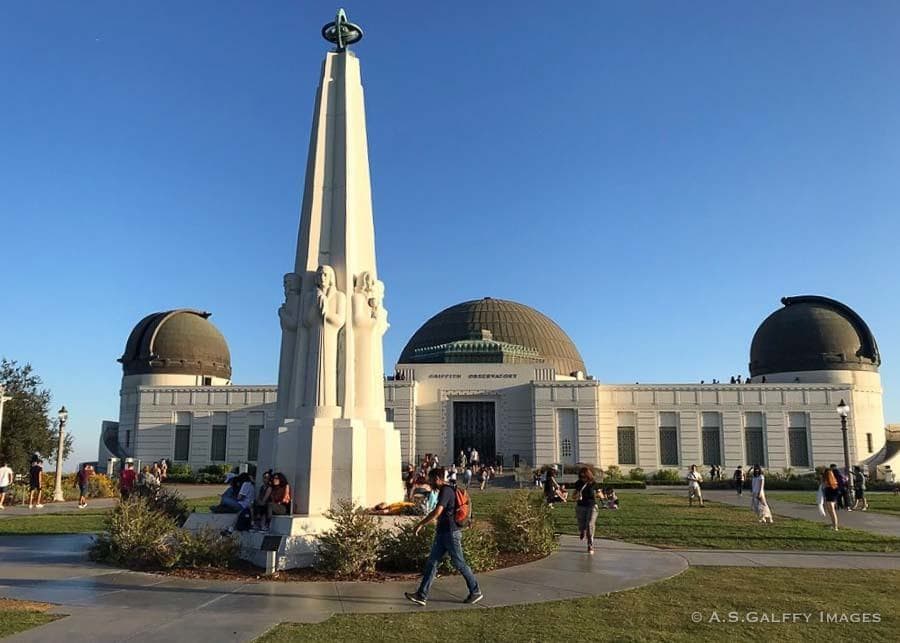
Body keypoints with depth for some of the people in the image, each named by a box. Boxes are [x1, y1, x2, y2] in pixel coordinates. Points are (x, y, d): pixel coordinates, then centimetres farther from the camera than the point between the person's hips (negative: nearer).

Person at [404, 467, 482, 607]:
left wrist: (420, 524, -23)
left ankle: (476, 592, 15)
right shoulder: (445, 491, 15)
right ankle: (421, 595, 4)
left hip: (451, 533, -10)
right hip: (443, 533, 10)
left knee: (459, 564, 1)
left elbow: (437, 512, -26)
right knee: (432, 562, 5)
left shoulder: (446, 491, -16)